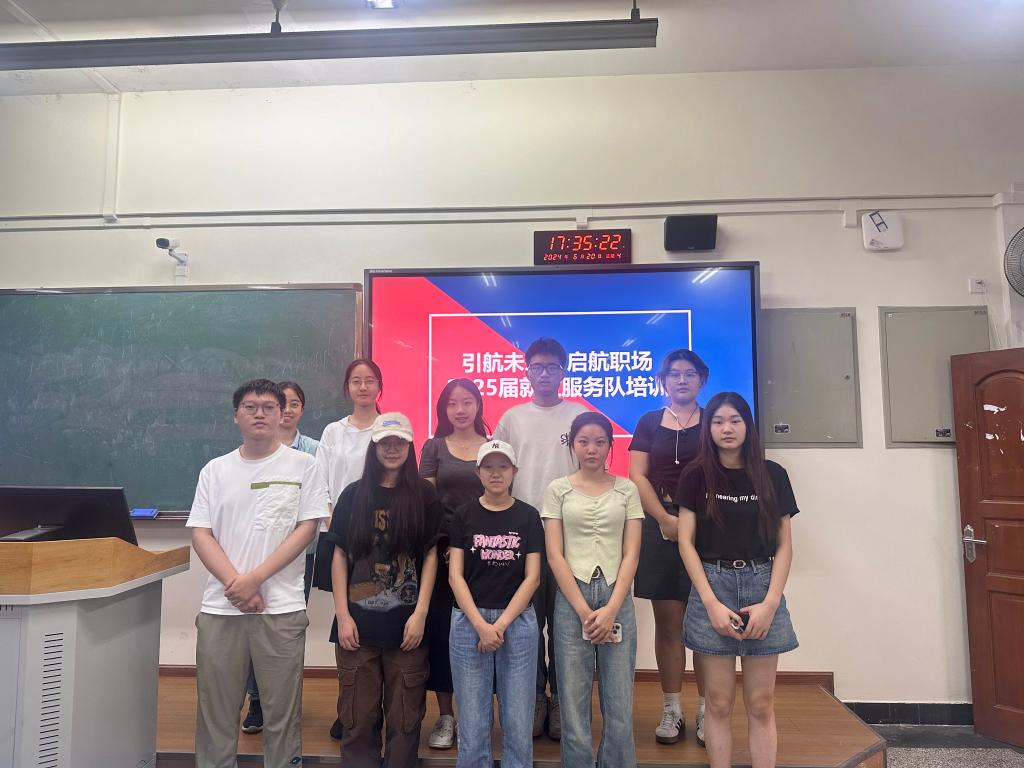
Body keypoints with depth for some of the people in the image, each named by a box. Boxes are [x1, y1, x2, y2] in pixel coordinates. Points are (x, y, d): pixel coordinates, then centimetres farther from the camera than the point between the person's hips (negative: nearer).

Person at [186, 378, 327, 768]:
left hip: (282, 608, -2)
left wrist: (256, 578, -12)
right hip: (220, 607, 2)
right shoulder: (215, 470, 7)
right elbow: (200, 534, 3)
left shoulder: (302, 465, 0)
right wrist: (235, 583, -10)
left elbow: (306, 529, -5)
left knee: (282, 710, 6)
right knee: (215, 709, 12)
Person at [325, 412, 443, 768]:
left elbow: (431, 555, 1)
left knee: (405, 716, 8)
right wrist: (342, 615, -2)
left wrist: (420, 613, -6)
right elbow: (339, 555, 5)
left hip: (406, 622, -1)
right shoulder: (354, 494, 5)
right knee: (358, 715, 8)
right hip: (358, 621, 1)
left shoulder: (425, 495, 1)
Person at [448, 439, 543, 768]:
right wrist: (480, 624, -11)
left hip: (518, 622, 0)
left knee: (518, 722, 5)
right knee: (473, 722, 5)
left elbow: (532, 577, -1)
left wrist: (501, 623, -9)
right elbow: (455, 575, -1)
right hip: (469, 622, 0)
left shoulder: (528, 516, 3)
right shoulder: (464, 515, 2)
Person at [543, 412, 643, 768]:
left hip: (618, 599, 1)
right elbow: (554, 555, -2)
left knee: (619, 705, 6)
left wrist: (610, 610, -9)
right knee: (574, 702, 6)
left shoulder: (627, 489, 6)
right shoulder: (558, 490, 3)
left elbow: (631, 554, 2)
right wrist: (585, 611, -9)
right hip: (571, 600, -1)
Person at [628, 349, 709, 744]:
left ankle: (706, 710, 13)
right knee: (667, 622, 5)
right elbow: (638, 477, 2)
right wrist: (666, 519, -10)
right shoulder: (649, 423, 9)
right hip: (660, 530, 1)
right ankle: (671, 710, 14)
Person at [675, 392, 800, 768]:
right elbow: (686, 542, -1)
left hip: (762, 587, 1)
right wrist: (711, 603, -9)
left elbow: (784, 545, 4)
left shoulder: (772, 475, 4)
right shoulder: (696, 476, 1)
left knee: (761, 705, 7)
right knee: (719, 704, 6)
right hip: (713, 586, -1)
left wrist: (770, 603, -6)